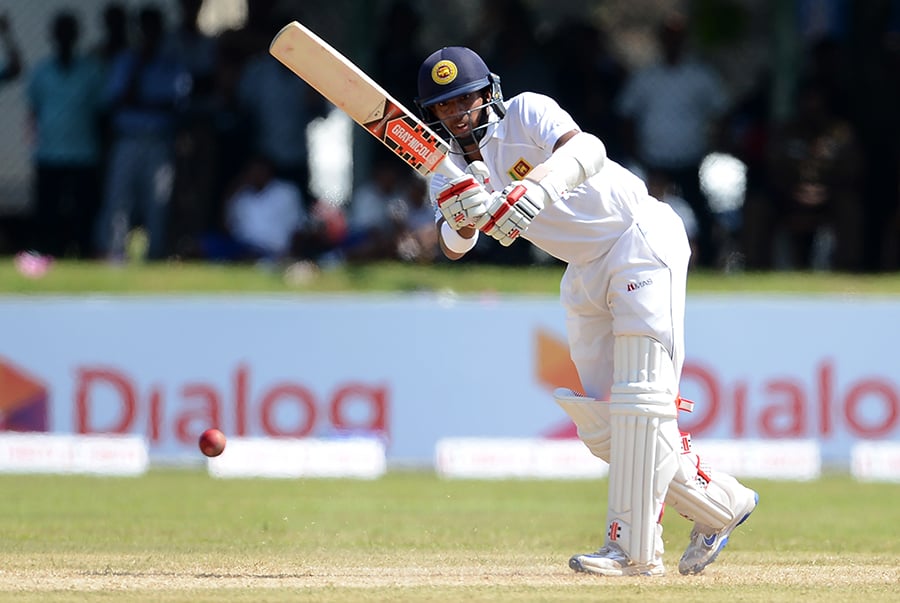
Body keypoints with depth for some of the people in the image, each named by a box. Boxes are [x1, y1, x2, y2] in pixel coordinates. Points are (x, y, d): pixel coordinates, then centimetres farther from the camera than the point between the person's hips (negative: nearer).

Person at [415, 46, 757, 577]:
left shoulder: (525, 113, -16)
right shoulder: (450, 167, 2)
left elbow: (588, 150, -36)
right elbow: (455, 248, -13)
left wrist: (538, 186, -55)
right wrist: (461, 218, -36)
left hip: (640, 238, -8)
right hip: (586, 271, 8)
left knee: (640, 396, -16)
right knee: (603, 425, 5)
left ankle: (634, 547, -18)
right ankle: (721, 504, 18)